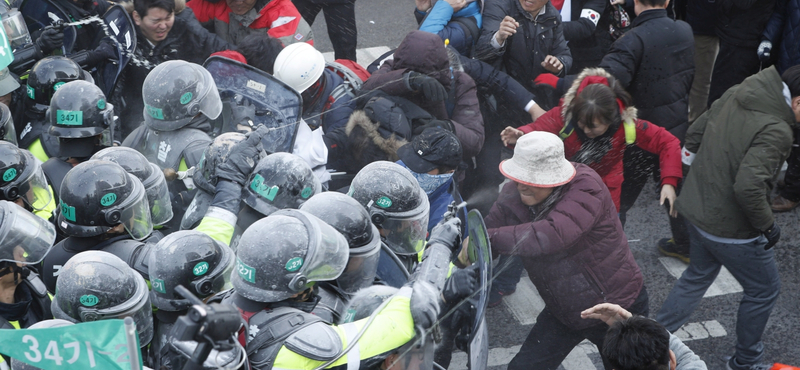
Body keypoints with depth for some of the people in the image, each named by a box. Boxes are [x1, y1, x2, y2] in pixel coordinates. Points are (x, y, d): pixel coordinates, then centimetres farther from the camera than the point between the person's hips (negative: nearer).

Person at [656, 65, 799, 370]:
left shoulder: (736, 94, -3)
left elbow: (695, 133, 7)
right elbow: (748, 187, -35)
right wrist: (768, 225, -19)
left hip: (697, 208, 8)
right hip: (731, 228, -8)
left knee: (698, 276, 28)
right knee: (763, 290, 16)